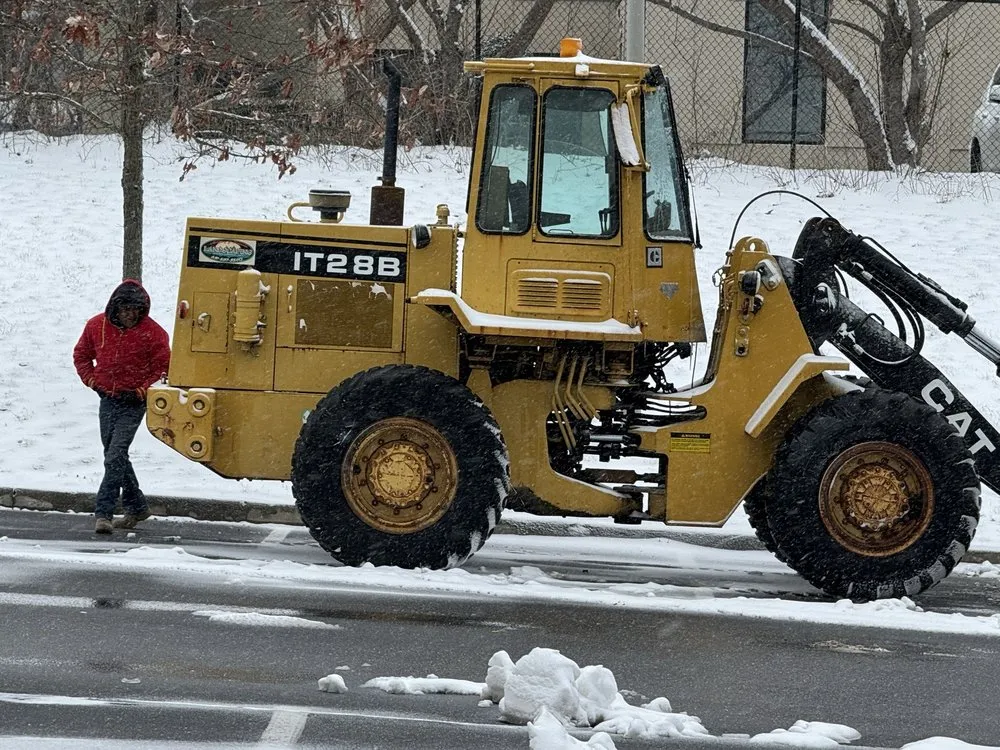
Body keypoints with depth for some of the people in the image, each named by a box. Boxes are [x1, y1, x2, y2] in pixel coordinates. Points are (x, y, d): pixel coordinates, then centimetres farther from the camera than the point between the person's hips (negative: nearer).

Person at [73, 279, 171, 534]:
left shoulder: (152, 332, -10)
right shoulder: (97, 326, 1)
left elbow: (163, 367, -2)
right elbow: (81, 355, 16)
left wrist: (142, 391, -11)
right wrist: (92, 381, 5)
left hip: (133, 402, -5)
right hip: (108, 399, 5)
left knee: (115, 455, -16)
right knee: (115, 455, 14)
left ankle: (103, 512, -18)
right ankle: (136, 507, 30)